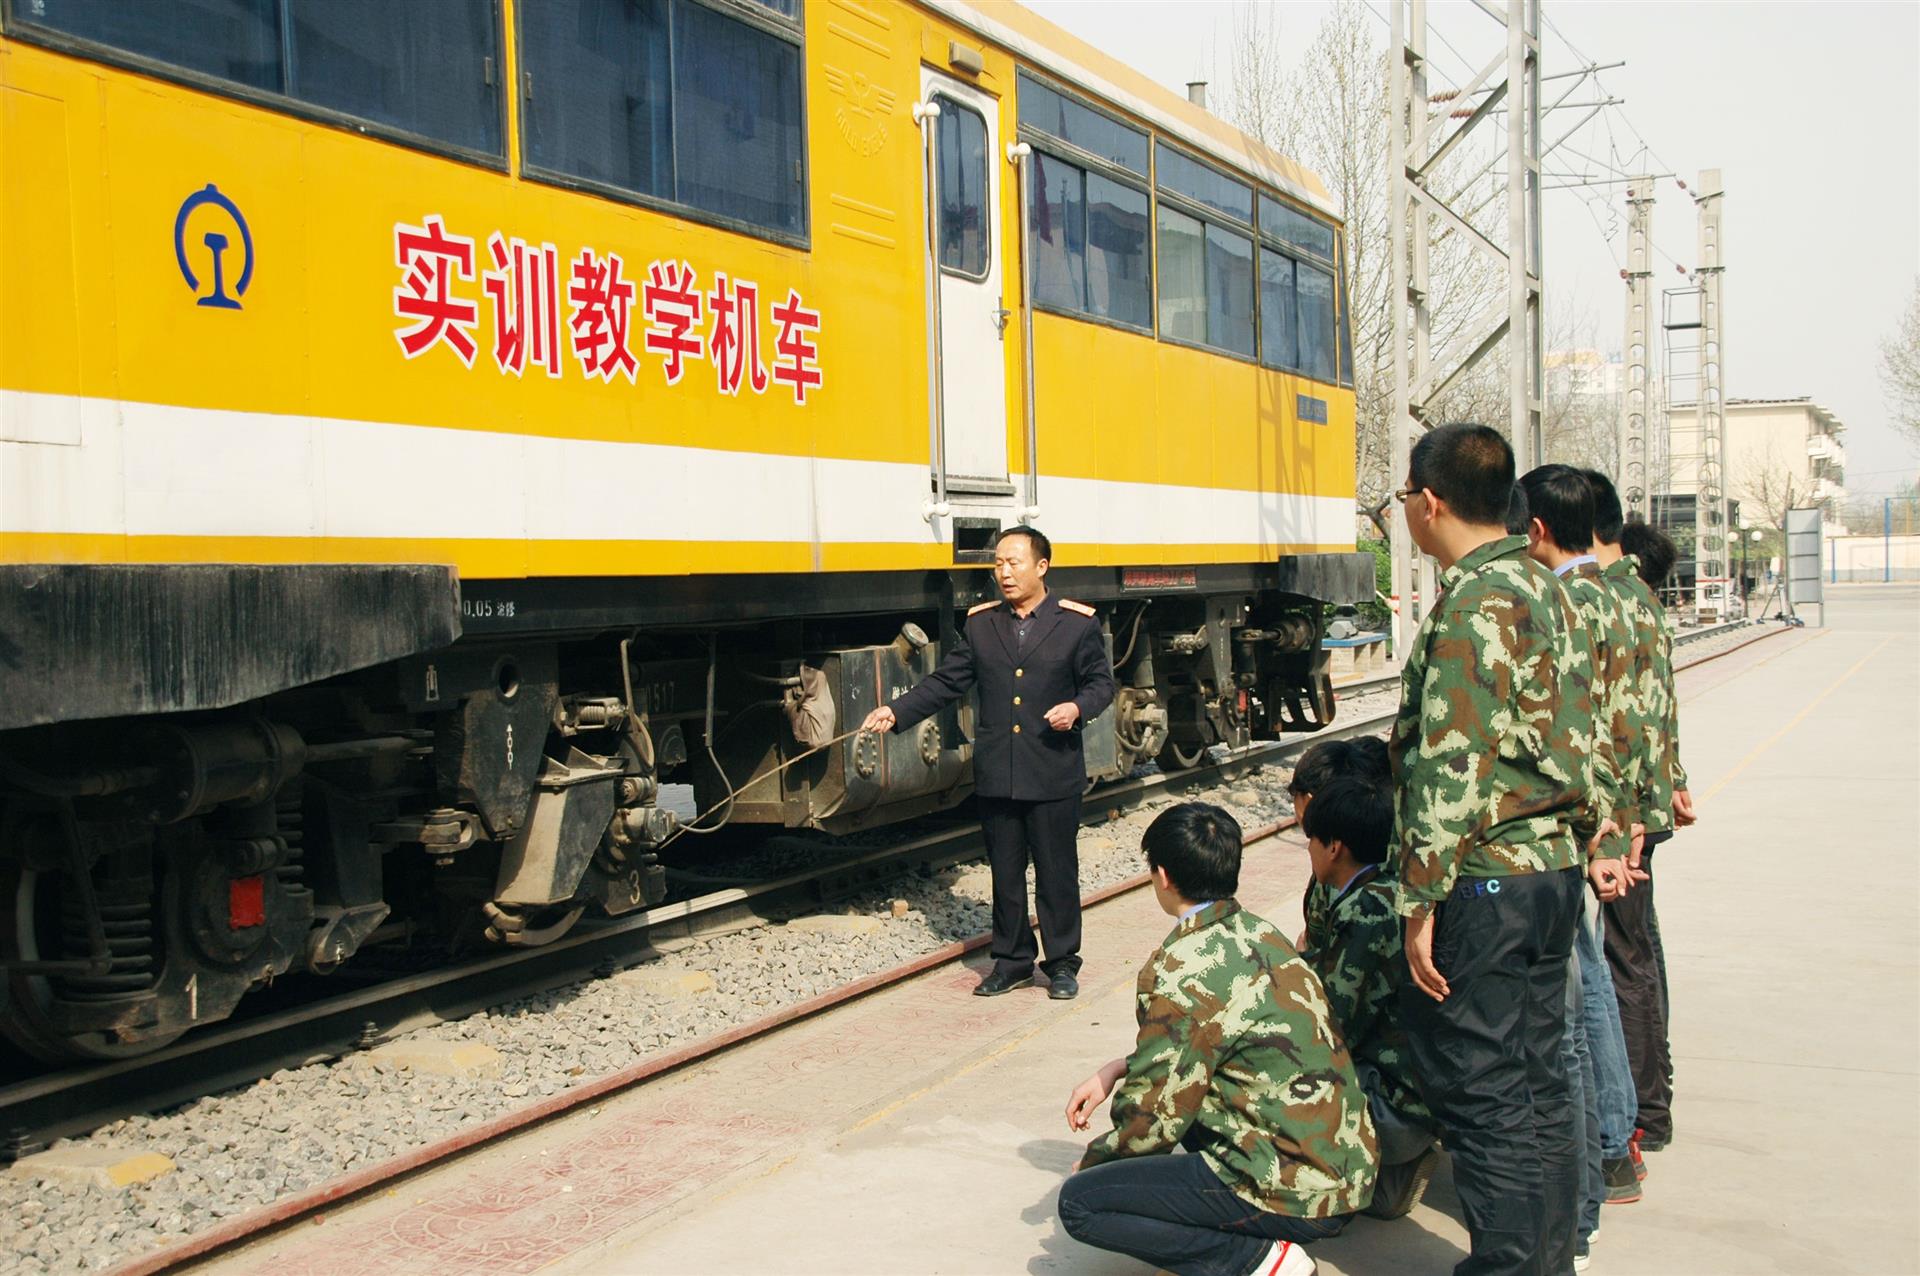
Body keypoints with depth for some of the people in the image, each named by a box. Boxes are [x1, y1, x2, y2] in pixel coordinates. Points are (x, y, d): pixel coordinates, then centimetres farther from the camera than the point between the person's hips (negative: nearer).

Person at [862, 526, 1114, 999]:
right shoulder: (980, 624, 7)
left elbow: (1101, 682, 3)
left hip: (1054, 777, -3)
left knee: (1057, 872, 4)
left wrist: (1078, 707, -18)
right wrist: (896, 712, -3)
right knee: (1005, 872, 11)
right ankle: (1011, 961, 23)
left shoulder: (1078, 623, -1)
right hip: (995, 777, 3)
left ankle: (1062, 963, 18)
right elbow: (945, 681, 8)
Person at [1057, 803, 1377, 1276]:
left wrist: (1093, 1157, 7)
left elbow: (1155, 1119, -12)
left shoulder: (1181, 970, -18)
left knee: (1078, 1202, -5)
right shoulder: (1259, 932, 7)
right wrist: (1115, 1072, 13)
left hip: (1294, 1192, -9)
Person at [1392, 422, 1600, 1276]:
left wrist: (1421, 899, -18)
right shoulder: (1543, 587, 12)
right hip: (1553, 868, 9)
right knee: (1535, 1083, 16)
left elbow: (1451, 766, -21)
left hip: (1486, 884, -9)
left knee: (1482, 1093, -1)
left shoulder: (1473, 603, -16)